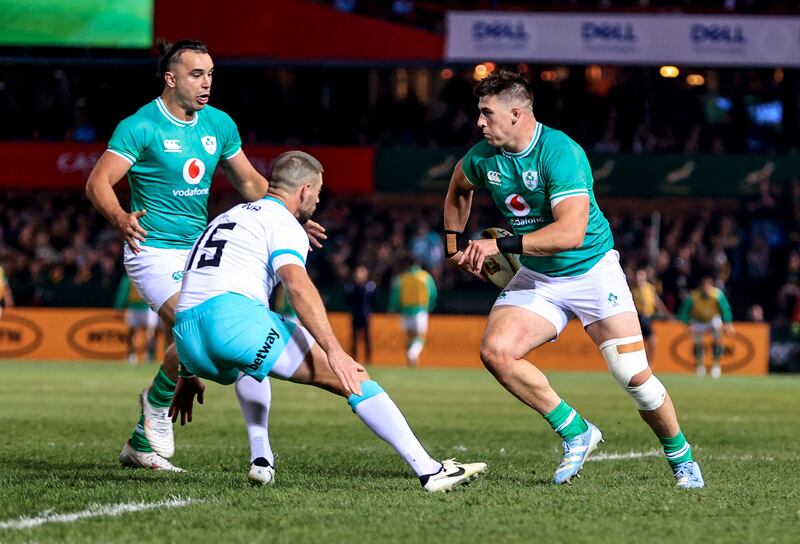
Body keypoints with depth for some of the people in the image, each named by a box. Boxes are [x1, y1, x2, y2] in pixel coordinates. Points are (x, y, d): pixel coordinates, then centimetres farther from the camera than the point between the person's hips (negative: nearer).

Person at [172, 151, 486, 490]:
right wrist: (334, 351, -21)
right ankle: (429, 471, -13)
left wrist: (192, 374, 43)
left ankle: (262, 461, 25)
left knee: (251, 362, 43)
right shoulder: (282, 222, 5)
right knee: (351, 376, -5)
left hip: (186, 338, 8)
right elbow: (298, 286, -14)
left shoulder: (228, 217, 32)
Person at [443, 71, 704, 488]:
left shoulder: (560, 152, -25)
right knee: (495, 351, -20)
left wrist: (502, 245, -33)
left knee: (633, 375, -12)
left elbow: (570, 232, -34)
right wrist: (455, 245, 14)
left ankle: (680, 456, 14)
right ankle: (576, 432, -5)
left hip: (592, 269, -5)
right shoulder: (484, 156, -4)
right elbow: (458, 189, 22)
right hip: (536, 279, 5)